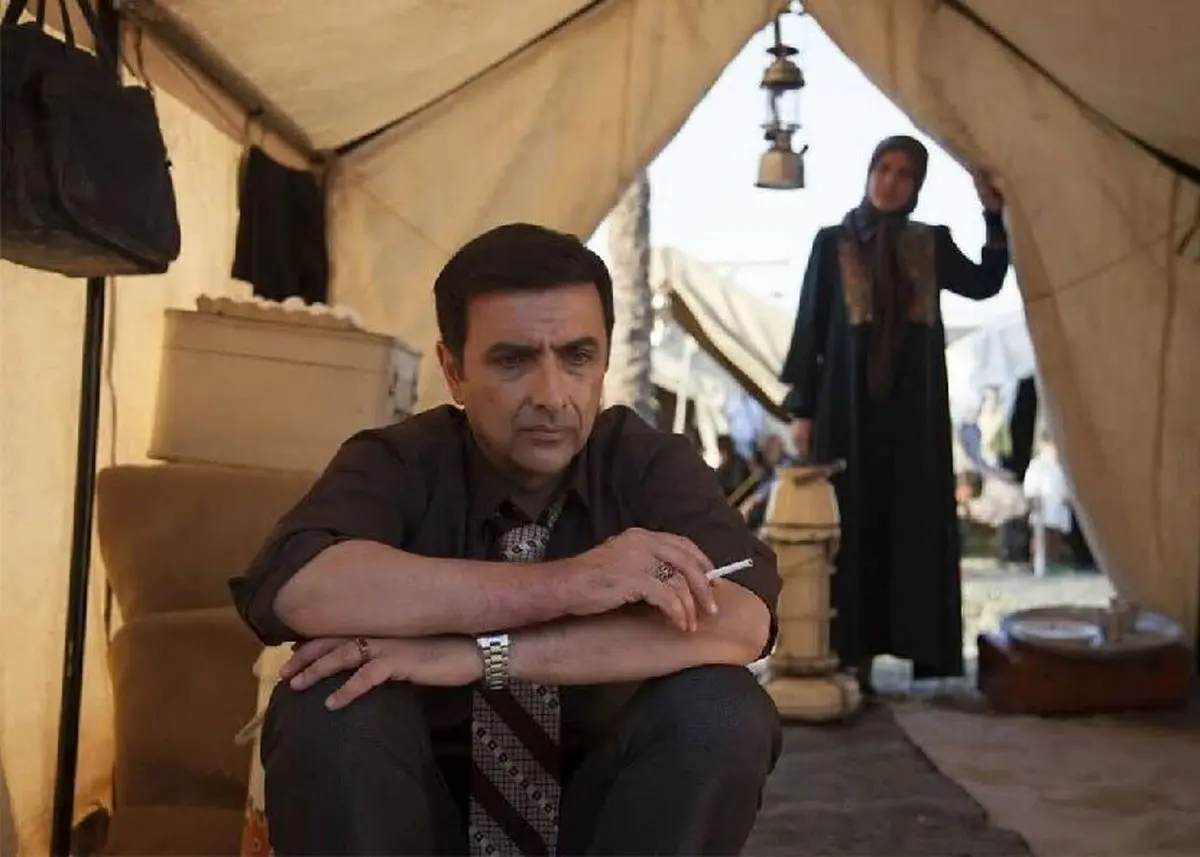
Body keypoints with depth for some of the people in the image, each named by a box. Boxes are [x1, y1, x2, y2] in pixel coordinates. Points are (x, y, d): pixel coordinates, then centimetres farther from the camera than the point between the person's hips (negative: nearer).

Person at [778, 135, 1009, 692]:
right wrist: (801, 409, -3)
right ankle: (854, 655, 2)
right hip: (848, 405, -2)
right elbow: (809, 327, 2)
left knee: (915, 525, 0)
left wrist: (994, 214, -8)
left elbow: (986, 284, -1)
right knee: (853, 524, -2)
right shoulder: (832, 243, 5)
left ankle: (912, 646, 4)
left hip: (914, 410, 2)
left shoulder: (932, 244, 11)